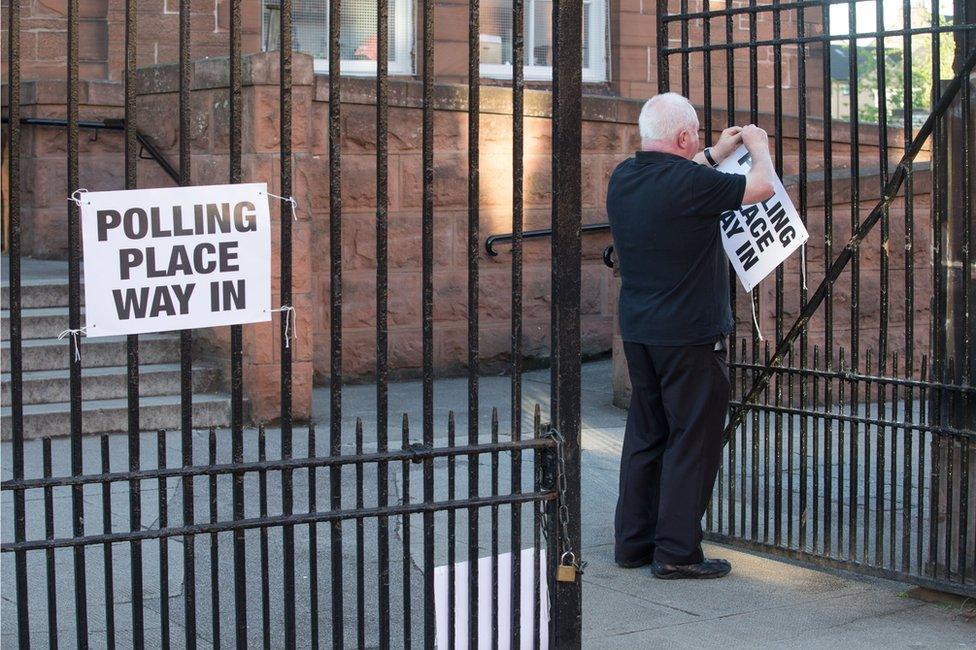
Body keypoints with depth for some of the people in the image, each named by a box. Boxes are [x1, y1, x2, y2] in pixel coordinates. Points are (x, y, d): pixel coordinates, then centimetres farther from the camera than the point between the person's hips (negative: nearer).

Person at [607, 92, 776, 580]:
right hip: (689, 333, -8)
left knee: (645, 434, 15)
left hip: (637, 330, 8)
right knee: (692, 439, 0)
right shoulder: (691, 184, -19)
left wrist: (716, 154, 29)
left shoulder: (623, 178, 5)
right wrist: (758, 147, 11)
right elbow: (762, 187, -7)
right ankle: (676, 552, 2)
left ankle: (632, 541, 21)